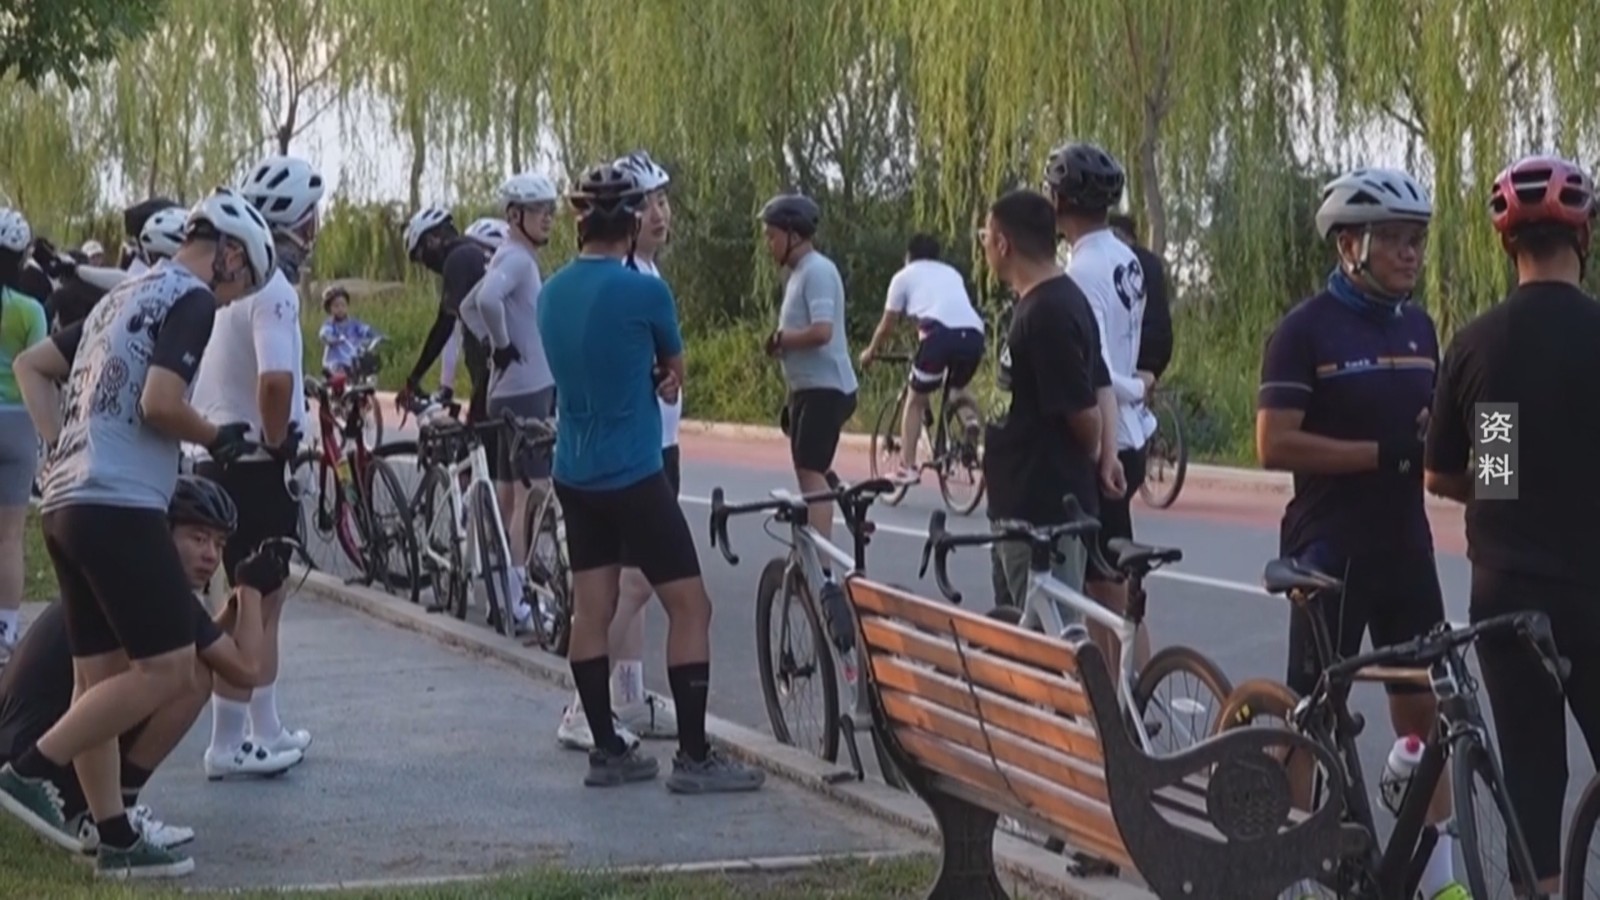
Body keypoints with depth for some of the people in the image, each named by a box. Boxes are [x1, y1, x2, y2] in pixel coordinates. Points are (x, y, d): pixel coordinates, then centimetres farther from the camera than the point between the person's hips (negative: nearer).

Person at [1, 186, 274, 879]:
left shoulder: (125, 297, 24)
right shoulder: (193, 300, -5)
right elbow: (159, 403, -18)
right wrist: (215, 438, 0)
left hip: (65, 504, 10)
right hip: (120, 507, -10)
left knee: (101, 677, 9)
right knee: (167, 670, -9)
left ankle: (116, 841, 11)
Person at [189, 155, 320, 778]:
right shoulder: (273, 288, -18)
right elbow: (276, 380, -34)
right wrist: (279, 441, -18)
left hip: (217, 458, 9)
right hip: (257, 465, -9)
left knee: (260, 597, 18)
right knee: (257, 603, 0)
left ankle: (265, 730, 25)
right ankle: (228, 744, 3)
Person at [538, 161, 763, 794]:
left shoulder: (552, 294, 6)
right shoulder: (644, 291, -14)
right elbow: (675, 372, 4)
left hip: (575, 476, 7)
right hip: (633, 477, -7)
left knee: (591, 611, 9)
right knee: (690, 605, -2)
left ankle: (607, 751, 12)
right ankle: (694, 757, -4)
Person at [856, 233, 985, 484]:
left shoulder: (904, 276, 22)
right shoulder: (951, 273, 33)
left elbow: (887, 325, 23)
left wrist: (870, 352, 40)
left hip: (940, 333, -4)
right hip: (973, 334, 4)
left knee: (916, 399, 14)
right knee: (958, 386, 30)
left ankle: (907, 467, 5)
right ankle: (970, 419, -2)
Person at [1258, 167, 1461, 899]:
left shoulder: (1419, 328, 10)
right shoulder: (1306, 330, -9)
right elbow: (1275, 445, -16)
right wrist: (1383, 452, -22)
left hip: (1405, 544, 6)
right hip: (1329, 548, -6)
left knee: (1424, 707, 7)